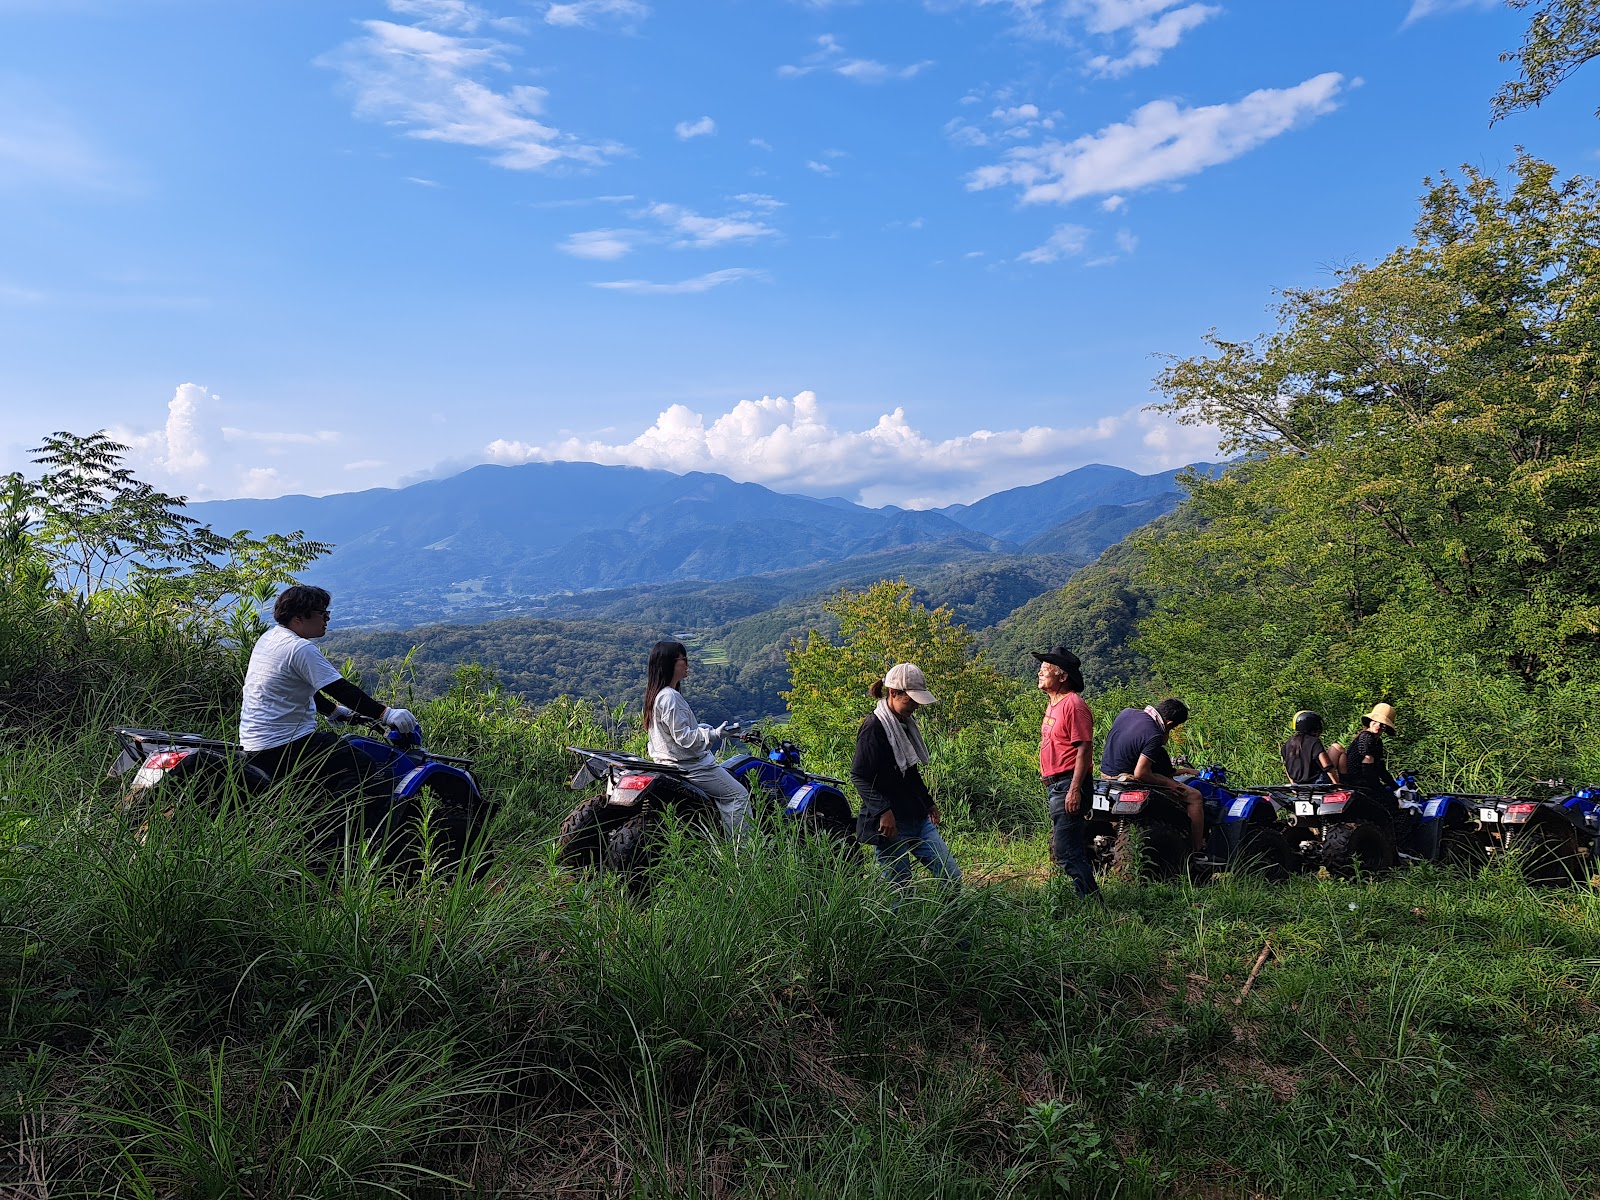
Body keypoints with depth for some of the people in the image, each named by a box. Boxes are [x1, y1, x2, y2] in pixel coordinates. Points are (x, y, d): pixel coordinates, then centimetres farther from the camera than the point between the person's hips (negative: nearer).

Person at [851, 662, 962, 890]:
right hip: (890, 823, -8)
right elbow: (859, 776, -17)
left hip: (919, 820, 8)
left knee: (952, 876, 3)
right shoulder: (873, 728, -13)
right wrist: (883, 811, -24)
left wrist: (928, 802, 29)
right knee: (899, 888, -3)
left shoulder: (907, 724, 14)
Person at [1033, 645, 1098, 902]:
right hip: (1055, 784, 10)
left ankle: (1090, 898, -3)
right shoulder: (1052, 703, 16)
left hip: (1068, 786, -10)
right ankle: (1087, 897, 22)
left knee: (1066, 849, -11)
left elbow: (1084, 749, -19)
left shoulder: (1073, 704, -14)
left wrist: (1074, 790, -24)